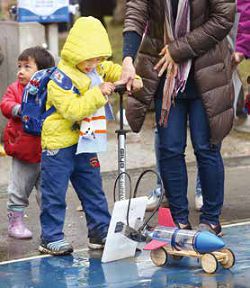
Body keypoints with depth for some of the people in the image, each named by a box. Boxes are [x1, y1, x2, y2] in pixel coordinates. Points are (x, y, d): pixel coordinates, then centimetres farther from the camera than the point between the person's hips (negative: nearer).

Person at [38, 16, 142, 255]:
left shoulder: (95, 68, 5)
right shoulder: (61, 78, -21)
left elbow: (112, 70, 23)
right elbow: (72, 109, -30)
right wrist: (99, 93, -32)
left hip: (85, 143, 8)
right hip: (59, 144, -8)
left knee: (93, 190, 13)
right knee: (54, 194, -1)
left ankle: (101, 233, 21)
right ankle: (51, 239, 6)